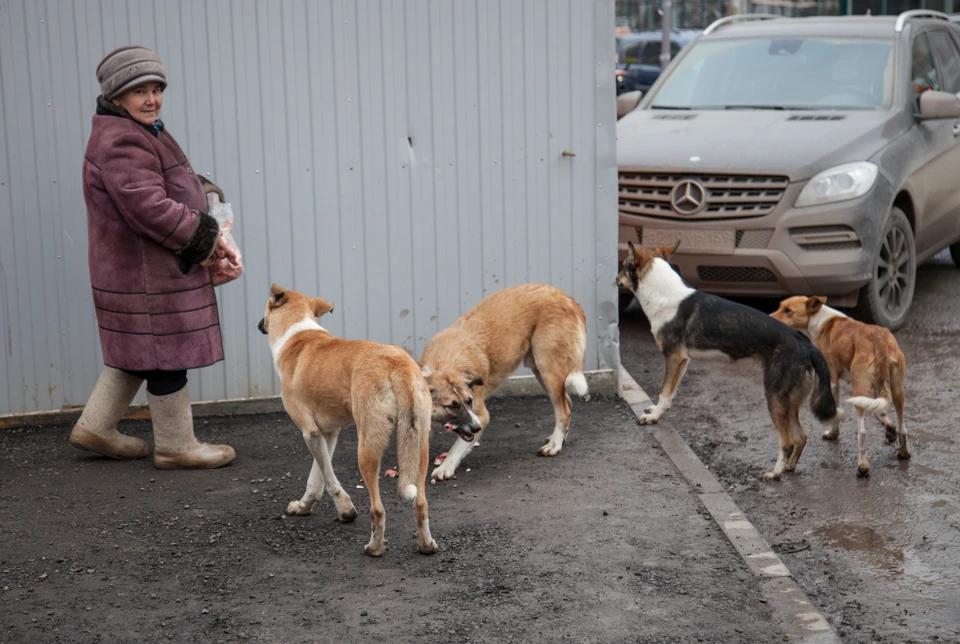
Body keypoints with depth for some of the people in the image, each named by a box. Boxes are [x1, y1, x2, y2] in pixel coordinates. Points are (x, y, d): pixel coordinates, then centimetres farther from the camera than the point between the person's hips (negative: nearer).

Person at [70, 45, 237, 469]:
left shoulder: (139, 133, 16)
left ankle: (95, 428, 29)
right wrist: (204, 238, -18)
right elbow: (149, 207, -27)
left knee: (138, 353, 19)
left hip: (141, 269, 11)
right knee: (167, 356, -1)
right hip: (144, 274, -11)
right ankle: (175, 446, 12)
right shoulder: (120, 142, -20)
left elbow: (167, 191, 25)